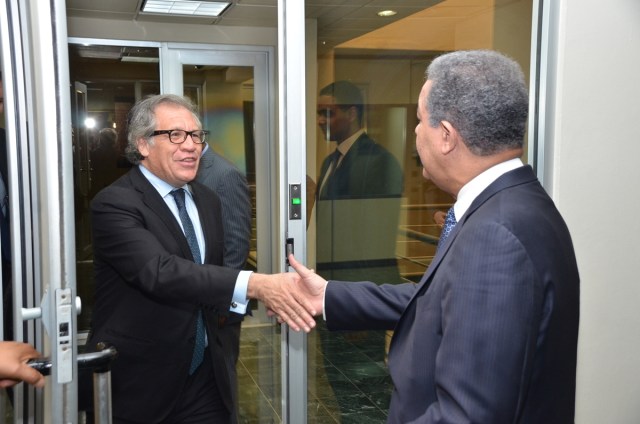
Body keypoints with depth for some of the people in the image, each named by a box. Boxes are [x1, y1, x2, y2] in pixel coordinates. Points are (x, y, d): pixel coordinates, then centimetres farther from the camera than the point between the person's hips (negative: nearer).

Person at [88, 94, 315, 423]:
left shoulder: (207, 200, 8)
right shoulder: (114, 203, -15)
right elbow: (159, 271, -30)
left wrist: (227, 353, 7)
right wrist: (254, 285, -39)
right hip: (140, 382, -5)